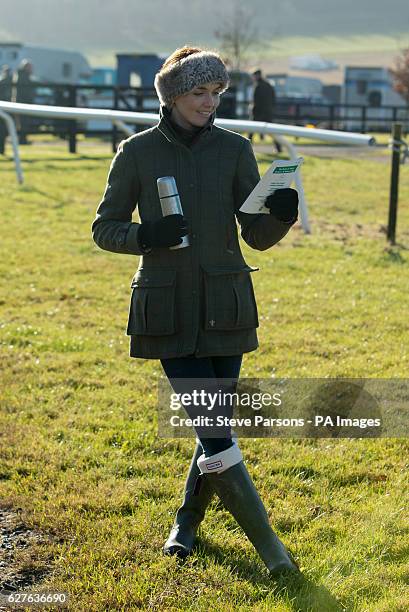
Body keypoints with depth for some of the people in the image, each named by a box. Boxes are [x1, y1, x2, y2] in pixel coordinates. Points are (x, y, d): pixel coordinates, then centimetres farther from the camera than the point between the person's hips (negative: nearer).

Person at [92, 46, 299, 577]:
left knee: (215, 425, 8)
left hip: (225, 304, 2)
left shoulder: (234, 150, 4)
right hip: (167, 308, -2)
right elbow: (105, 228, 5)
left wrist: (282, 214, -19)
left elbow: (257, 236, 3)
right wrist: (148, 235, -15)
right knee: (213, 431, -9)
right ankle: (267, 542, 0)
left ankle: (187, 521, 32)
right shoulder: (137, 153, 0)